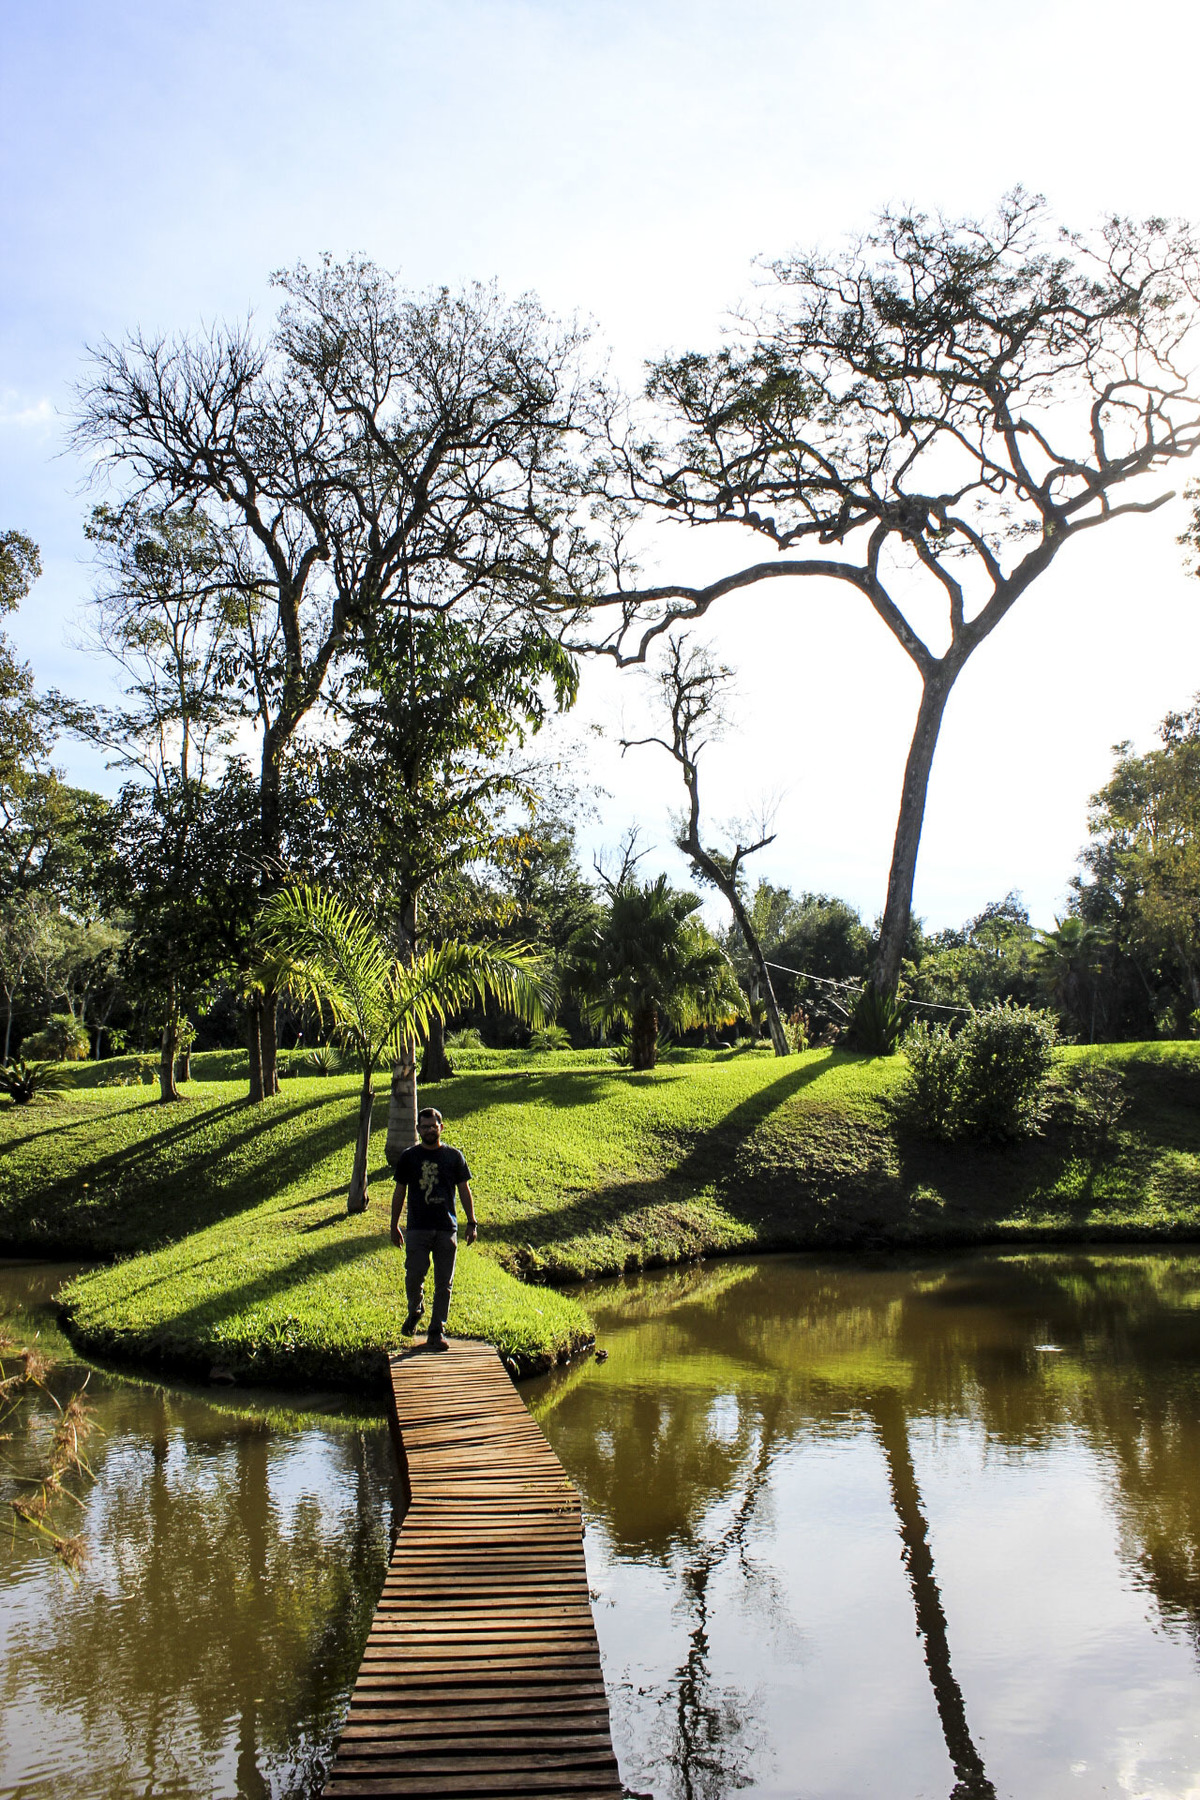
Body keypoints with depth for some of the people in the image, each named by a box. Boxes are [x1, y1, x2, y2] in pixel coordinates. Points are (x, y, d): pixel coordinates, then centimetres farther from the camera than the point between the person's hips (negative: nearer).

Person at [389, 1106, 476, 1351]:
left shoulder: (454, 1156, 4)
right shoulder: (408, 1157, 3)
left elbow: (464, 1190, 9)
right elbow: (399, 1192, 9)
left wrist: (471, 1222, 4)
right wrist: (394, 1226, 8)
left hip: (447, 1229, 1)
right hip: (418, 1228, -1)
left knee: (444, 1283, 2)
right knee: (414, 1276, -6)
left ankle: (437, 1331, 13)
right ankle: (415, 1310, 26)